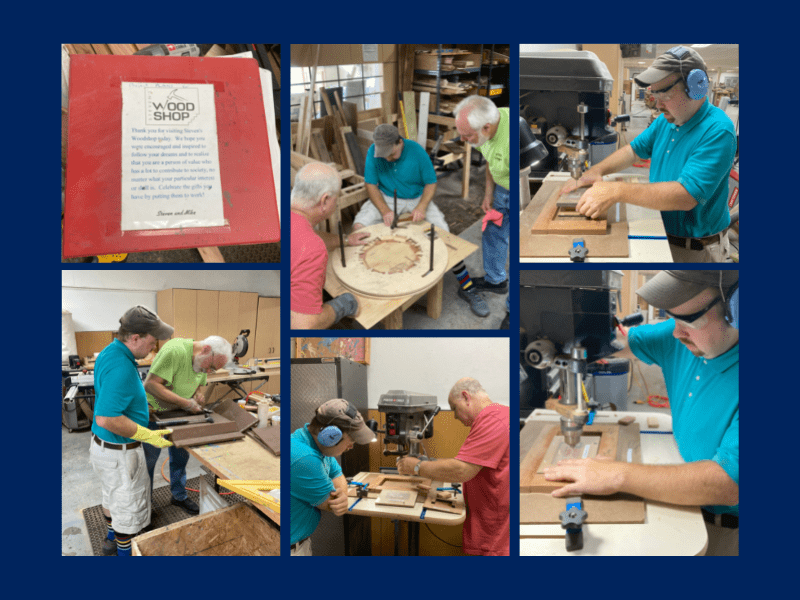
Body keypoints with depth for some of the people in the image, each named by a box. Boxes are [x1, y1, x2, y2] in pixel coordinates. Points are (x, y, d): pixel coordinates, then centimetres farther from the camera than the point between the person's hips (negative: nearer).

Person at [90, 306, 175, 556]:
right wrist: (148, 435, -27)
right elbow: (106, 419, -35)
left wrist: (141, 408, 17)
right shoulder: (121, 368, -34)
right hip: (119, 452, -10)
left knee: (113, 496, 29)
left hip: (104, 445, 10)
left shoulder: (111, 351, -1)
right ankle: (125, 552, 29)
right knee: (129, 506, 11)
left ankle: (113, 539, 50)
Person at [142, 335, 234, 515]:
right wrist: (186, 403, -32)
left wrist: (198, 395, -11)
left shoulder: (202, 360, -3)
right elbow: (151, 384, -34)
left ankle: (179, 495, 35)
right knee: (148, 460, 6)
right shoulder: (175, 351, -31)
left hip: (177, 415, 7)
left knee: (180, 456, 17)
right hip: (155, 412, -7)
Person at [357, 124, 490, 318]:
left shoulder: (416, 151, -18)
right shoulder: (373, 152, -15)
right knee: (358, 226, -25)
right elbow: (371, 185, -9)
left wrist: (421, 207, -27)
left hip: (416, 199, -1)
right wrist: (384, 210, -25)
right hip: (385, 198, 1)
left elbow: (431, 183, -10)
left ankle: (466, 287, -6)